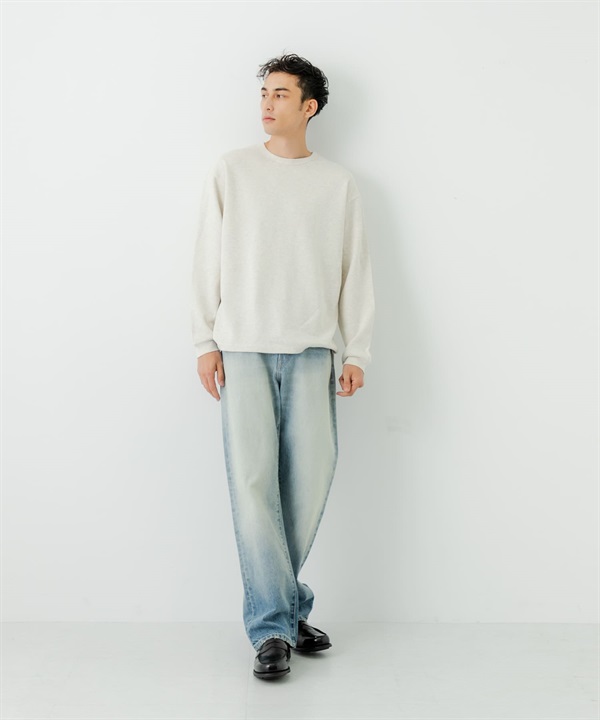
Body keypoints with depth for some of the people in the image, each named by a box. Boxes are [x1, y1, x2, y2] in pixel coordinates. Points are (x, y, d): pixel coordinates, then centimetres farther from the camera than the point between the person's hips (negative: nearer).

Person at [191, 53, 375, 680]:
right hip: (243, 348, -1)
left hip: (311, 351, 1)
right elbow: (209, 259, 7)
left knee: (309, 480, 0)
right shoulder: (231, 171, 9)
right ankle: (275, 623, -2)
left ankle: (275, 603, 17)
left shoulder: (339, 184, 11)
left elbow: (355, 272, 10)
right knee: (254, 481, -9)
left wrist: (356, 353, 4)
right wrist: (204, 341, 0)